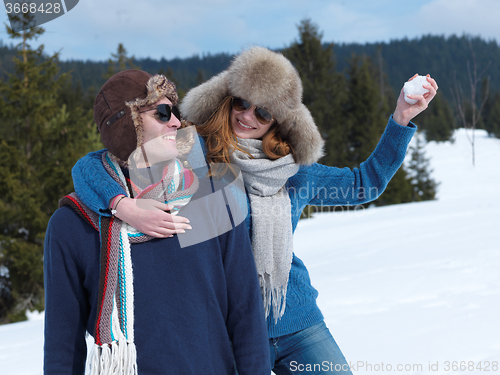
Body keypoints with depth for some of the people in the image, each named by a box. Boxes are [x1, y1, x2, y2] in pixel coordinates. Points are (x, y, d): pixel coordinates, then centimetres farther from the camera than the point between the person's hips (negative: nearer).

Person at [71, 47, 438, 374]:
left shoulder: (294, 170, 7)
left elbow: (365, 183, 20)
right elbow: (88, 166, -14)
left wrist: (402, 118, 12)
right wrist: (127, 207, -34)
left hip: (300, 325, 4)